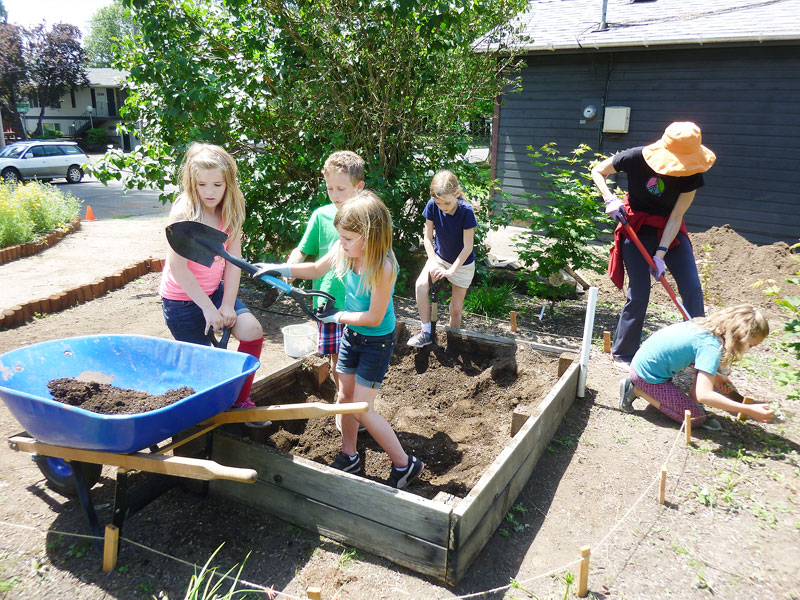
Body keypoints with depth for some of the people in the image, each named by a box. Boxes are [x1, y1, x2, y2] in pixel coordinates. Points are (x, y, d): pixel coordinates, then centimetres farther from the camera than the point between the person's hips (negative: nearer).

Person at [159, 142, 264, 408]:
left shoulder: (229, 212, -5)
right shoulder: (183, 213, -20)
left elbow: (233, 261, -6)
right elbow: (178, 267, -22)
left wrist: (227, 305, -12)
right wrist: (208, 308, -19)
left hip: (214, 290, 5)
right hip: (182, 298, -5)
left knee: (252, 331, -12)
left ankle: (240, 400, 4)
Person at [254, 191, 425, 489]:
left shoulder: (383, 267, -30)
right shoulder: (344, 251, -11)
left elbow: (374, 317, -25)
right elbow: (316, 269, 9)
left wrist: (338, 316, -13)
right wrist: (280, 269, 2)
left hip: (377, 340, -7)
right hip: (351, 333, 7)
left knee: (361, 409, -3)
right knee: (345, 397, 16)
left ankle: (404, 464, 14)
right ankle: (349, 456, 38)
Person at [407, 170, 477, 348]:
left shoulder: (466, 211, -26)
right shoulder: (432, 206, -18)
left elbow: (468, 246, -22)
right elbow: (428, 237, -8)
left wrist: (451, 271, -27)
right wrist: (433, 263, -20)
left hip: (462, 263, -2)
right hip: (439, 256, 2)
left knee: (456, 308, 5)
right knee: (421, 284, -26)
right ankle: (426, 332, -17)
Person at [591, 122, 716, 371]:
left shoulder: (691, 174, -16)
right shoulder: (636, 158, -21)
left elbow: (676, 217, -14)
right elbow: (598, 172, -7)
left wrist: (661, 254, -21)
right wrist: (610, 199, -23)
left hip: (669, 230, 3)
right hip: (637, 229, -3)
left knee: (692, 289, -4)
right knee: (639, 295, -5)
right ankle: (622, 355, 11)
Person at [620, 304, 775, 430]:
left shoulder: (708, 325, 3)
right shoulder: (712, 346, -24)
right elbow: (704, 395, -31)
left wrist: (713, 376, 20)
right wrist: (749, 410, -27)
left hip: (645, 361, 9)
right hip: (647, 376, -9)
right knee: (695, 418, -6)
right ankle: (636, 389, -4)